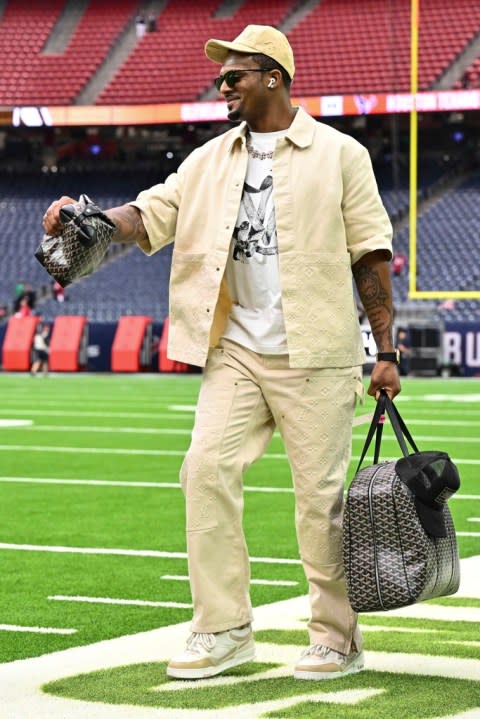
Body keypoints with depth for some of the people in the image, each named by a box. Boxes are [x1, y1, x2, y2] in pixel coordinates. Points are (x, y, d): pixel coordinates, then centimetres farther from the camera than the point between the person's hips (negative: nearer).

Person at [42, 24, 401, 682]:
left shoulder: (339, 154, 0)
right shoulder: (210, 161, 13)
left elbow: (371, 256, -1)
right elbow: (149, 216, 4)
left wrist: (387, 351, -5)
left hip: (315, 355, -4)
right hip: (235, 349, 5)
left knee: (321, 493, -2)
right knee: (207, 470, -6)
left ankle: (338, 638, 11)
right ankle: (224, 632, 3)